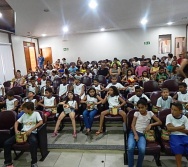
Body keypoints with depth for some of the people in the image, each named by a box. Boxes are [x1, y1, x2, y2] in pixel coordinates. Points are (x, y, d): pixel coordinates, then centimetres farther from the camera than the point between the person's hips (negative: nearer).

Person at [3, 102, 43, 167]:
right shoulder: (24, 115, 19)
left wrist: (30, 130, -20)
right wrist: (16, 130, -1)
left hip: (32, 133, -6)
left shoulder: (36, 113, 1)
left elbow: (41, 122, -13)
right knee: (6, 143, -12)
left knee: (34, 141, -41)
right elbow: (16, 122, 21)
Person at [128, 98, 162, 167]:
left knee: (142, 149, -30)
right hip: (133, 132, 0)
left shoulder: (150, 113, 9)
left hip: (142, 134, 0)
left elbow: (160, 122, 6)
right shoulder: (136, 113, 6)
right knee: (130, 148, -30)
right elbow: (132, 125, 2)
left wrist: (150, 125, -9)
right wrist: (135, 134, -13)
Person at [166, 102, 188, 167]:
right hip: (174, 135, -2)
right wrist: (181, 127, -3)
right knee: (178, 146, -33)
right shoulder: (169, 116, 4)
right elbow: (169, 128, -7)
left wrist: (175, 128, -8)